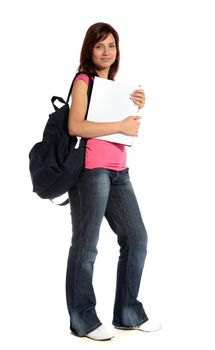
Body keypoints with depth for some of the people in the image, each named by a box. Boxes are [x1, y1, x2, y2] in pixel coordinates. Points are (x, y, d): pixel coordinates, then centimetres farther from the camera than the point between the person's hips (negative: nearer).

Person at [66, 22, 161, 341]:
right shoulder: (83, 80, -1)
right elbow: (76, 127, -15)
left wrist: (136, 109, 5)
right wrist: (120, 125, -12)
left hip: (118, 171, 8)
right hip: (90, 169, -8)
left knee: (137, 239, 9)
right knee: (86, 246, -2)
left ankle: (128, 313, 21)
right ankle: (83, 320, 10)